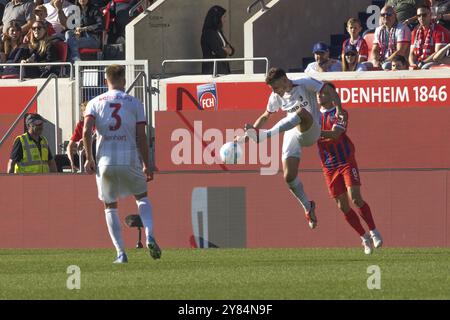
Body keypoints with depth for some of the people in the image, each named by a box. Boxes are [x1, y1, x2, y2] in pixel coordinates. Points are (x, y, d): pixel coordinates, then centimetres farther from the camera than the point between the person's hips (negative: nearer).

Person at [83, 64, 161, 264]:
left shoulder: (95, 103, 5)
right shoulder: (134, 103, 4)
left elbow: (87, 131, -7)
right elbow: (141, 137, 2)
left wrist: (88, 158, 2)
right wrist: (147, 165, 9)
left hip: (105, 161, 0)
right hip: (130, 160, 0)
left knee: (110, 207, 12)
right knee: (142, 197, 21)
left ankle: (121, 253, 3)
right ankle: (149, 237, -2)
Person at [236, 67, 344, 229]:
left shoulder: (305, 84, -9)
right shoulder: (276, 97, 8)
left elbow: (331, 92, -12)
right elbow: (265, 116, 23)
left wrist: (339, 112, -25)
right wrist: (250, 132, 13)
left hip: (311, 131, -5)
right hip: (292, 135, 5)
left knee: (302, 112, -39)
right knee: (289, 176, -10)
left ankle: (265, 135, -47)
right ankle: (308, 207, 14)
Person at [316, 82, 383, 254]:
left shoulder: (339, 113, -7)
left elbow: (335, 134, -23)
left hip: (346, 162, -5)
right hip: (329, 167, 5)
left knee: (355, 198, -17)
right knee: (342, 206, 2)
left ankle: (374, 232, -3)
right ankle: (365, 238, 14)